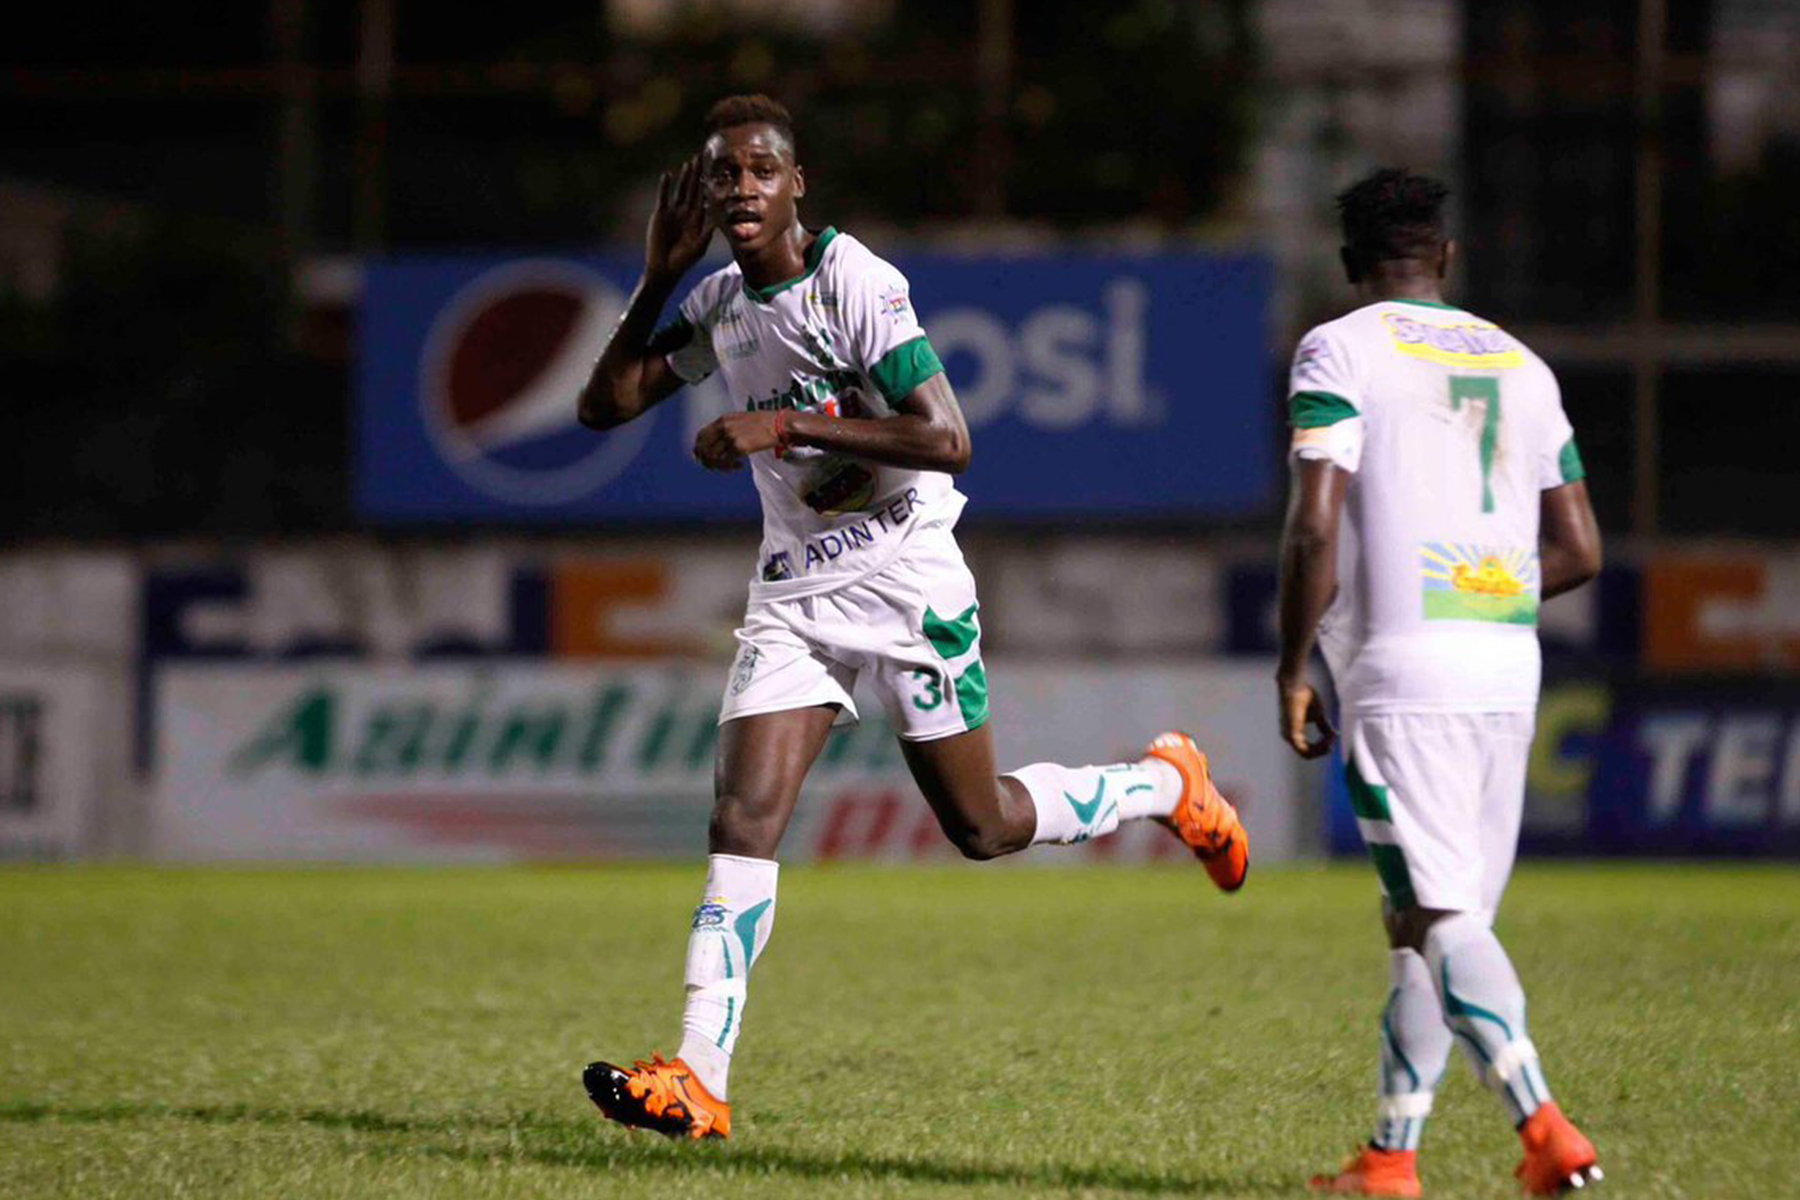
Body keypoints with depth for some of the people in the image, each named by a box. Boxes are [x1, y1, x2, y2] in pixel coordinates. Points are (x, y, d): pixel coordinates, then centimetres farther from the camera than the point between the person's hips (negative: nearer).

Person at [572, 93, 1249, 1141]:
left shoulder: (857, 284, -16)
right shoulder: (718, 305, 6)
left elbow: (945, 439, -23)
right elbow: (604, 405, 7)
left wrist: (783, 426, -26)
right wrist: (659, 278, -3)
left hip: (905, 578, -5)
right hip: (794, 591, 5)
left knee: (982, 826, 4)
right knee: (744, 820, -10)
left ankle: (1168, 785, 32)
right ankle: (699, 1083, -15)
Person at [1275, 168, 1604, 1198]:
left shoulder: (1340, 351, -1)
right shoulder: (1520, 365, 16)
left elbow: (1316, 526, -12)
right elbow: (1580, 549, 15)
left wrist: (1292, 669, -4)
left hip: (1402, 667, -6)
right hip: (1509, 669, 6)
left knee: (1438, 918, -11)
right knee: (1436, 922, 14)